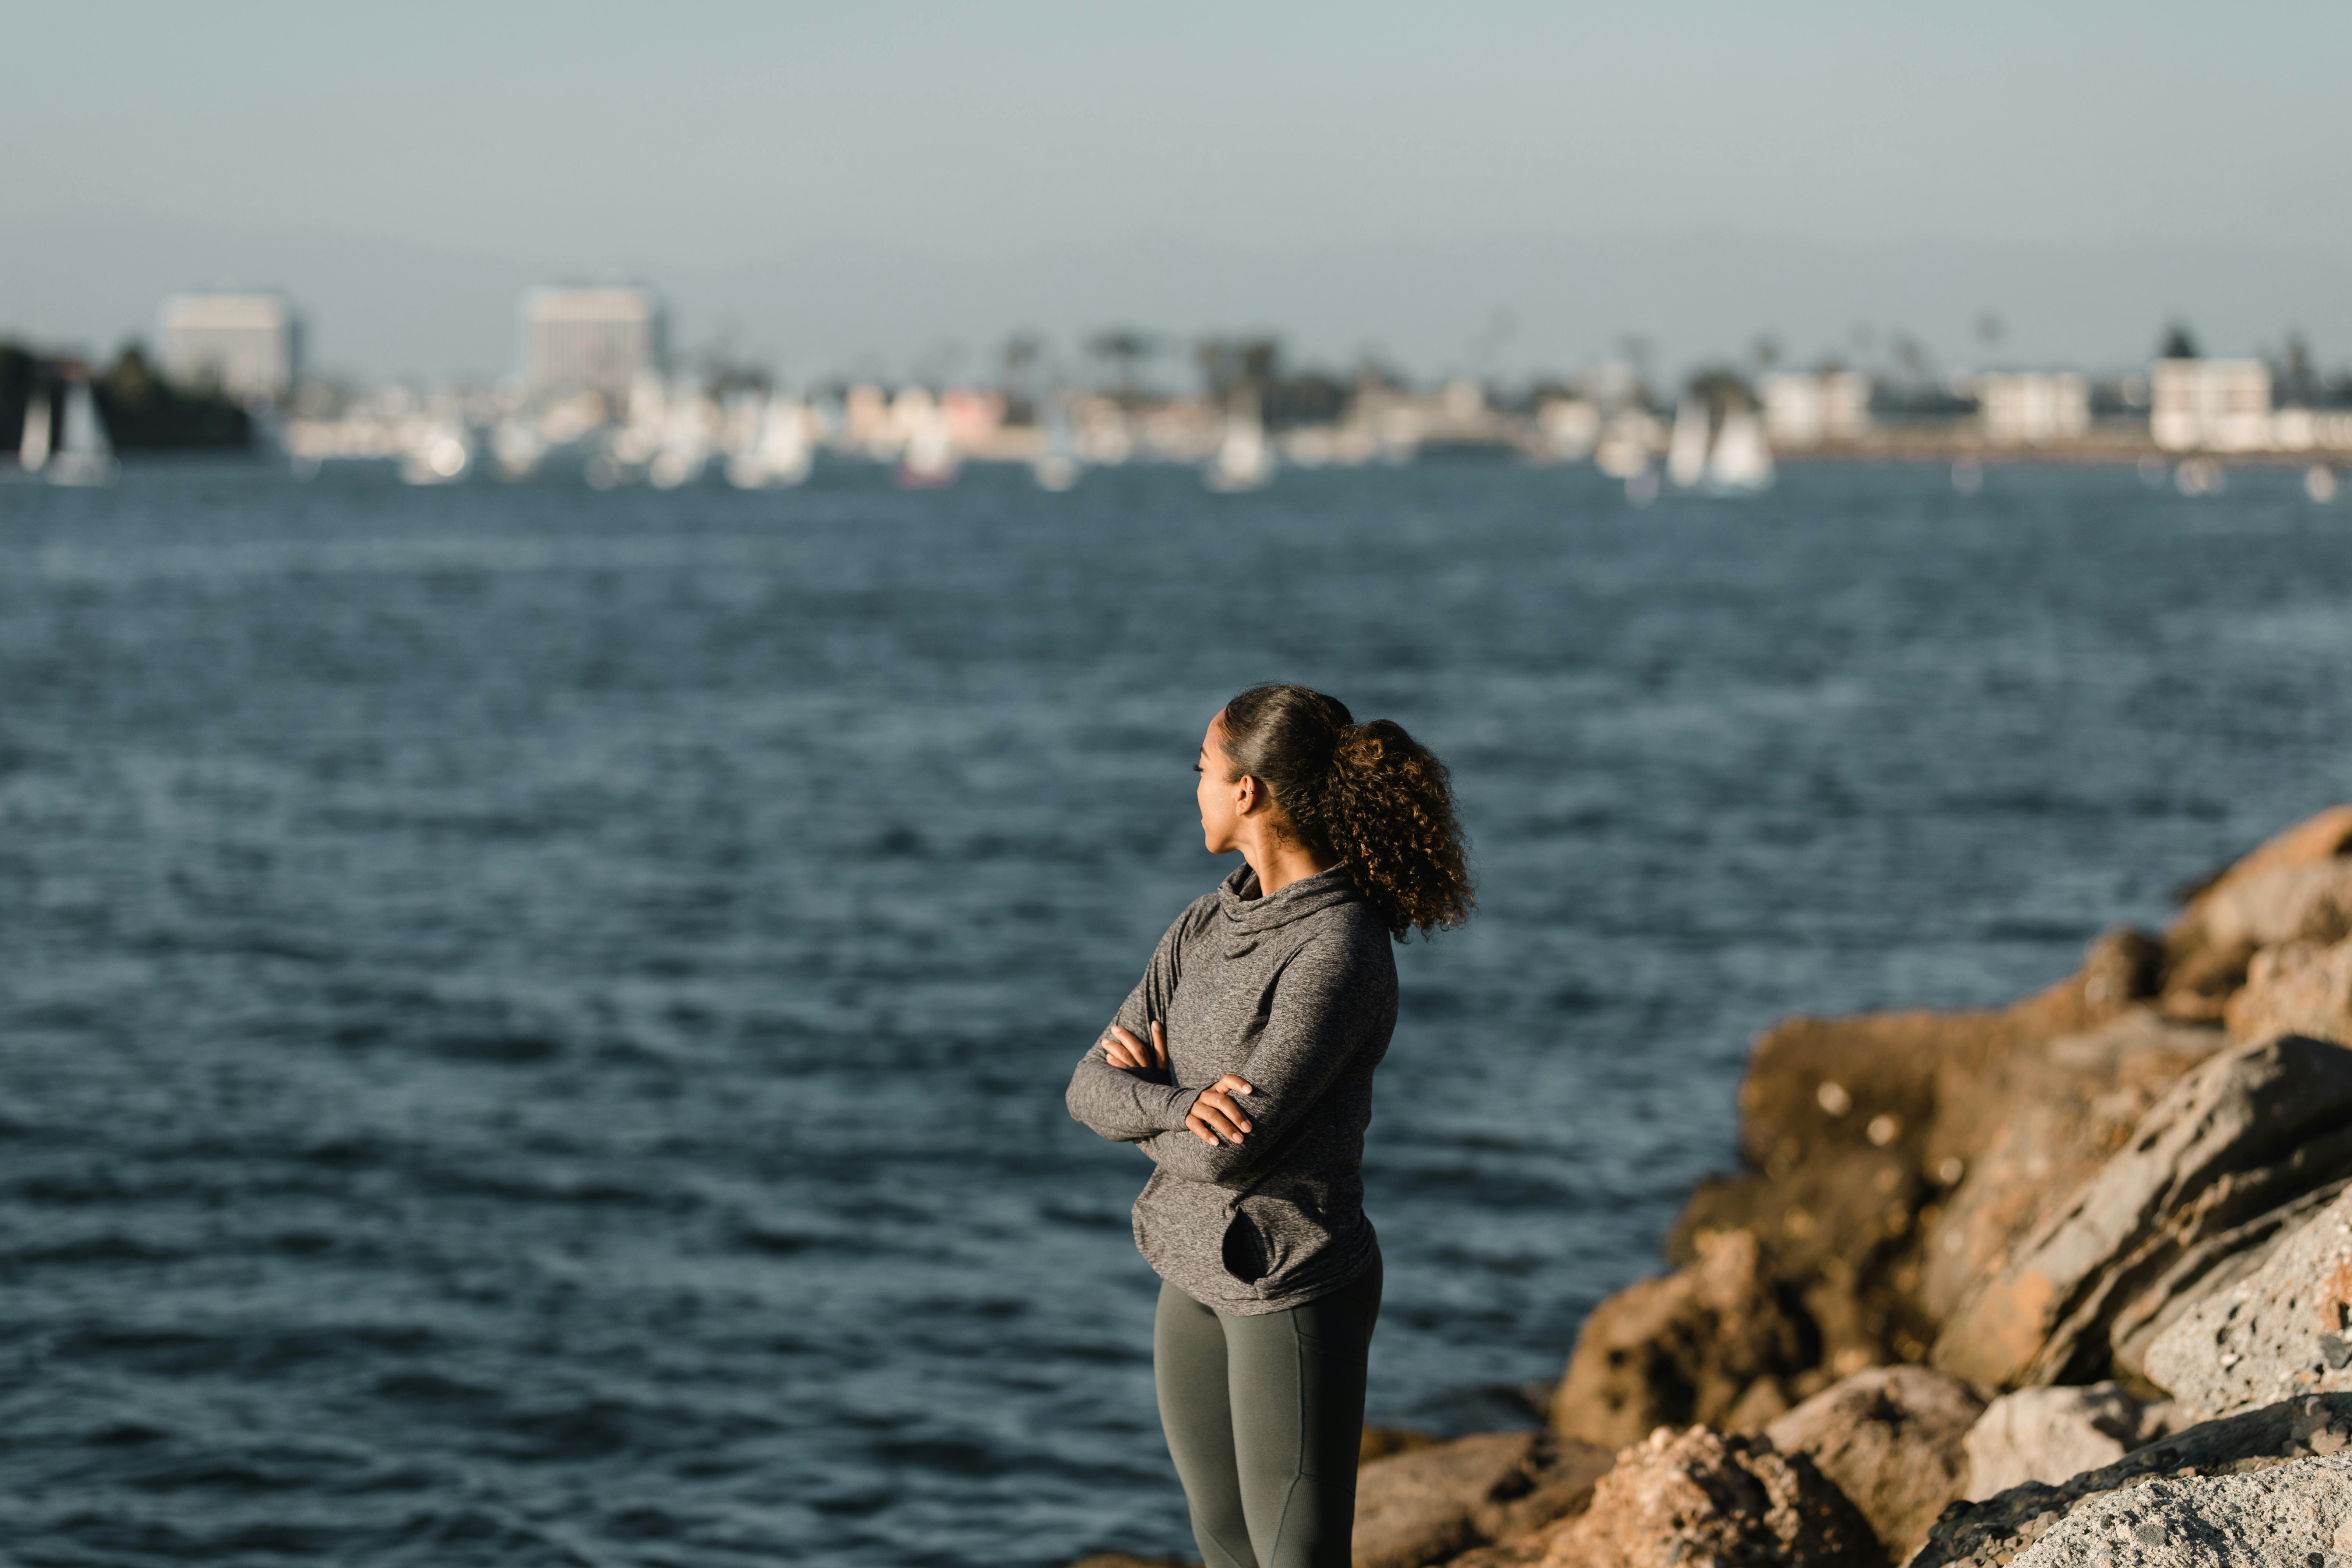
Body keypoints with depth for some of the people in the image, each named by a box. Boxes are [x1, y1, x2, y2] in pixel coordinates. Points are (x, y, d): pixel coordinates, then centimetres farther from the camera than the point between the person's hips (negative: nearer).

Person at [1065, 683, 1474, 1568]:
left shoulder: (1341, 954, -23)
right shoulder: (1206, 929, 4)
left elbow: (1229, 1151, -26)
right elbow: (1094, 1091, 0)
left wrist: (1148, 1085, -6)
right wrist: (1182, 1105, -21)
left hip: (1299, 1288, -8)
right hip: (1202, 1276, 9)